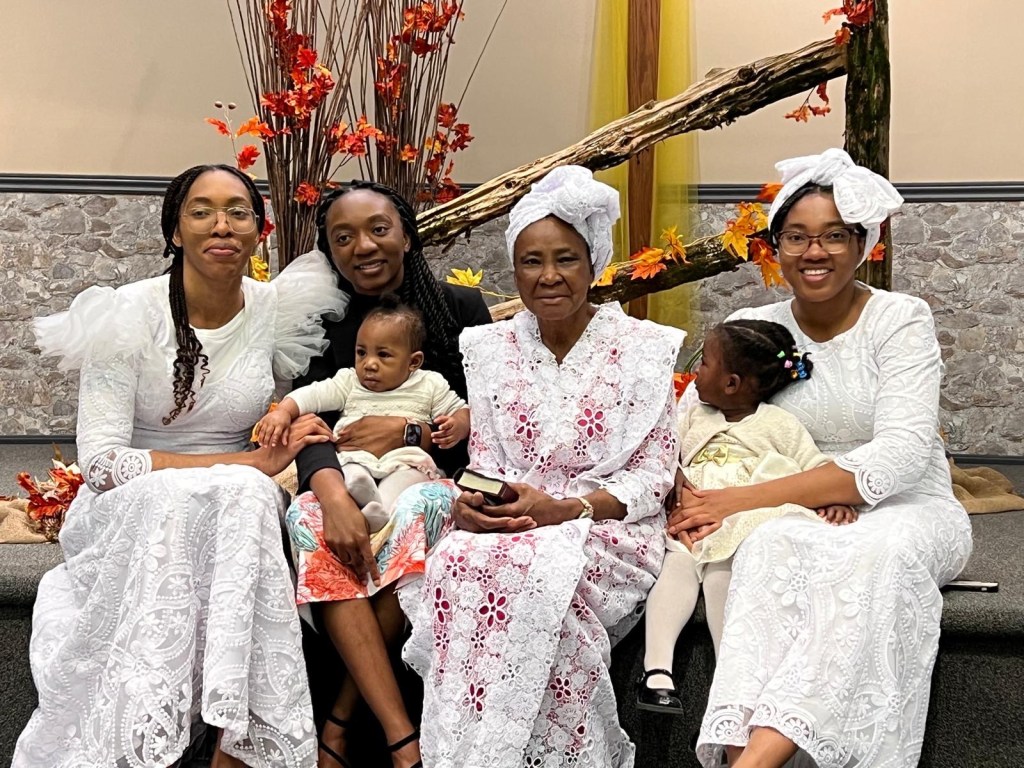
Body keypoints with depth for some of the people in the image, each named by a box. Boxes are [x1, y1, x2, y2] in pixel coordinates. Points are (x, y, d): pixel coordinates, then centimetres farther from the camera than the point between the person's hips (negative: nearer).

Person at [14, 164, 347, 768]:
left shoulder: (278, 310, 1)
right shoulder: (126, 317, -10)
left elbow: (309, 424, 12)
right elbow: (101, 462, -16)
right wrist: (249, 465, -20)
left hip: (239, 513, 3)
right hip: (129, 516, -3)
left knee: (243, 496, -33)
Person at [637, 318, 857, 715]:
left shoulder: (778, 424, 13)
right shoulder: (693, 414, 26)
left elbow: (816, 467, 11)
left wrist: (836, 500, -9)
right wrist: (674, 474, -4)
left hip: (748, 525, -3)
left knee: (719, 571, -34)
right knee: (677, 563, -29)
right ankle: (656, 667, -39)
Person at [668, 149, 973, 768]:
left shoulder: (901, 320, -5)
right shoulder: (752, 328, 5)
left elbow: (900, 456, -17)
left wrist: (749, 498, -23)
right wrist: (695, 501, -23)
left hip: (907, 512, -2)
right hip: (799, 518, 2)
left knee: (877, 553, -38)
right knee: (773, 546, -34)